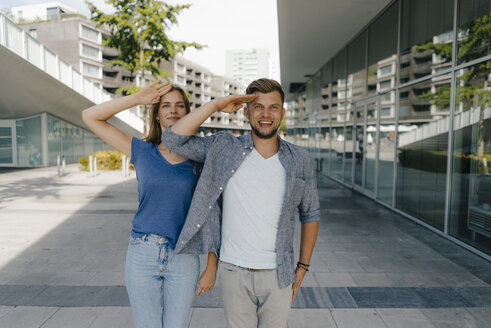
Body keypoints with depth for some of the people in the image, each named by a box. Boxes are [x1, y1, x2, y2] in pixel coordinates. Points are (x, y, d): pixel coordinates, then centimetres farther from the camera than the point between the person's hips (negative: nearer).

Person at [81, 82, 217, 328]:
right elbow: (90, 116, 1)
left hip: (183, 259, 0)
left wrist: (212, 266, -1)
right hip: (142, 255, 1)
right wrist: (137, 98, -7)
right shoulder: (142, 151, 2)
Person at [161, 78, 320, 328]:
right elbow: (172, 139, -11)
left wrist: (303, 267, 6)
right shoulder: (225, 148, -4)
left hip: (278, 277, 1)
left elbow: (310, 215, 7)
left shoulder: (299, 161, -1)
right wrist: (216, 105, -15)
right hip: (234, 273, 0)